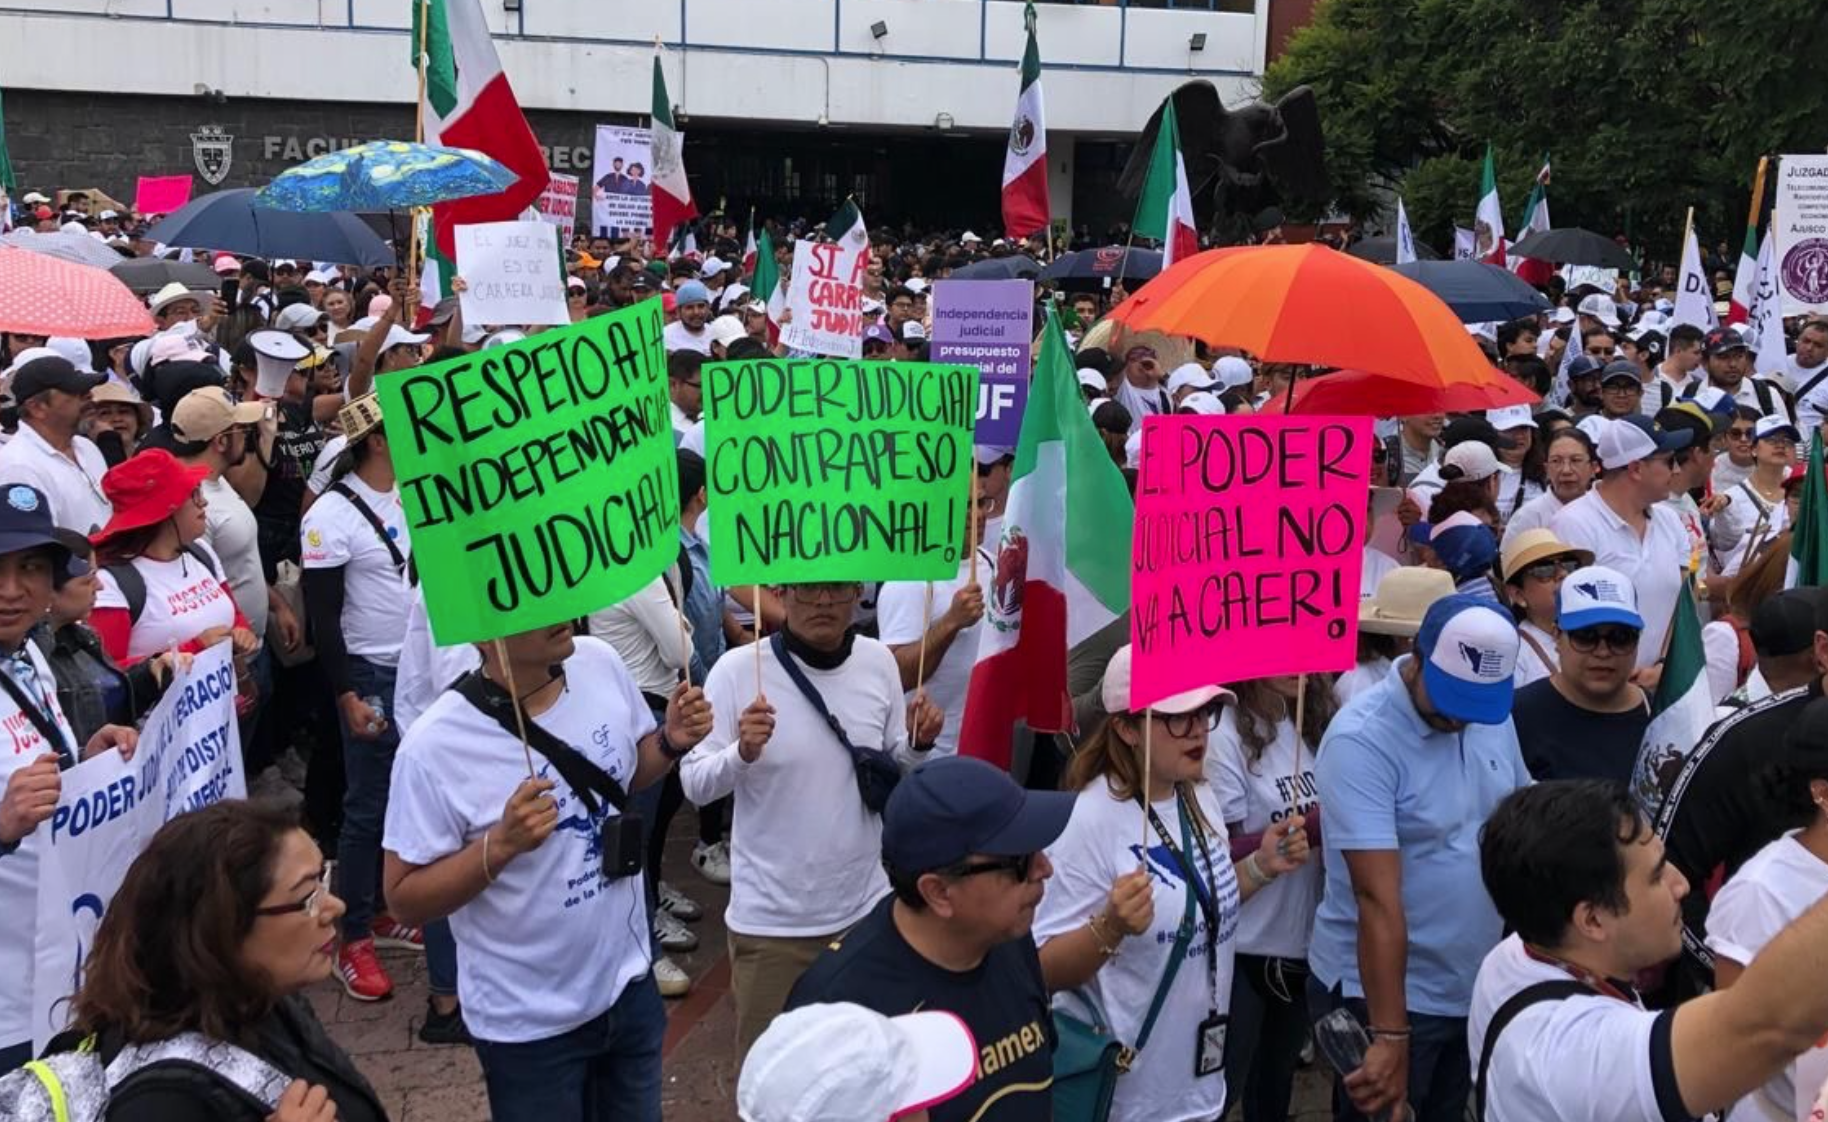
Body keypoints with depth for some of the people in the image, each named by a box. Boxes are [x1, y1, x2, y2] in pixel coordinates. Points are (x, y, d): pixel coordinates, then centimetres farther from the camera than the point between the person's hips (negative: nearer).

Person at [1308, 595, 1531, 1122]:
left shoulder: (1495, 719, -1)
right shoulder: (1362, 740, -23)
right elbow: (1378, 899, -27)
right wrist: (1389, 1035, -28)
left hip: (1477, 988, 7)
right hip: (1380, 993, -7)